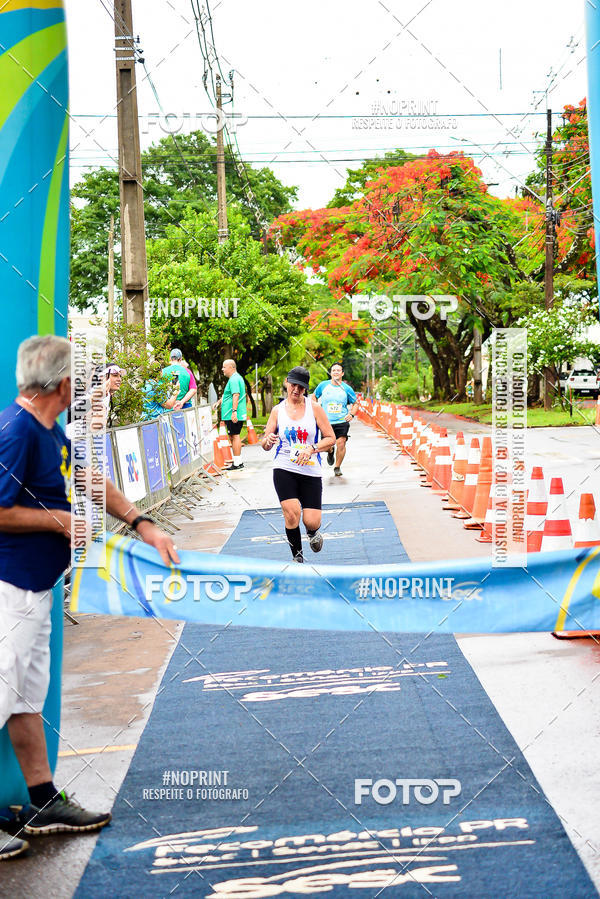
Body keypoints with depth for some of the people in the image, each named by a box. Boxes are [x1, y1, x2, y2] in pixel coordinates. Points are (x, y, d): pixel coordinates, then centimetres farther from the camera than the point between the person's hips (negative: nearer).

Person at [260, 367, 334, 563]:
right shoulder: (278, 410, 5)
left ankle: (312, 532, 33)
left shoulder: (314, 408, 1)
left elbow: (331, 438, 1)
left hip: (311, 471, 0)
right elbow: (265, 444, 7)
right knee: (291, 512, -21)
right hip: (284, 469, 0)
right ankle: (297, 555, 3)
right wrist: (268, 440, -18)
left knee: (311, 522, -7)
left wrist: (311, 449, -16)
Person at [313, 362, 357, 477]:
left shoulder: (347, 389, -1)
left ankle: (337, 468, 8)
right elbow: (315, 397, 18)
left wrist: (352, 414, -4)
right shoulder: (323, 385, 0)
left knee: (341, 444, -13)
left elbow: (355, 403, 12)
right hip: (326, 422, 1)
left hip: (342, 421, -1)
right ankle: (331, 452, 39)